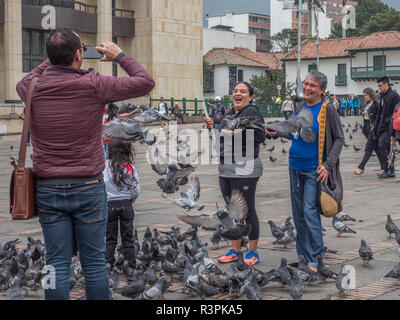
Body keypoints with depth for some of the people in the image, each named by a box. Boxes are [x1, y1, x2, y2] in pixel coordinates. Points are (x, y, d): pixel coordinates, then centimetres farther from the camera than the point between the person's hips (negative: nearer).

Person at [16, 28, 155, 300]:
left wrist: (52, 61, 23)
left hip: (48, 188, 3)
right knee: (94, 261, 7)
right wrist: (120, 56, 11)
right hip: (89, 187, -3)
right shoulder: (94, 85, -11)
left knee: (57, 263, 7)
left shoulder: (34, 87, -1)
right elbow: (145, 82, -2)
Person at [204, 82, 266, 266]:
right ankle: (235, 251, 24)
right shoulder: (230, 114, 17)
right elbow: (221, 136, 24)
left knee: (248, 211, -1)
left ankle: (253, 252, 10)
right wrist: (212, 127, 7)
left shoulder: (252, 112, -8)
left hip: (245, 170, -8)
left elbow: (260, 137, -19)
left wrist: (236, 133, -20)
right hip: (226, 169, 8)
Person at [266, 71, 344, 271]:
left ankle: (315, 259, 0)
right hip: (295, 167, 7)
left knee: (310, 211, -9)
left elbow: (339, 138, -7)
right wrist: (277, 133, 10)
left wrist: (328, 164, -15)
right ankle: (302, 254, 22)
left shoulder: (327, 110, -9)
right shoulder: (300, 108, 9)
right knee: (298, 213, 11)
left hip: (313, 170, -7)